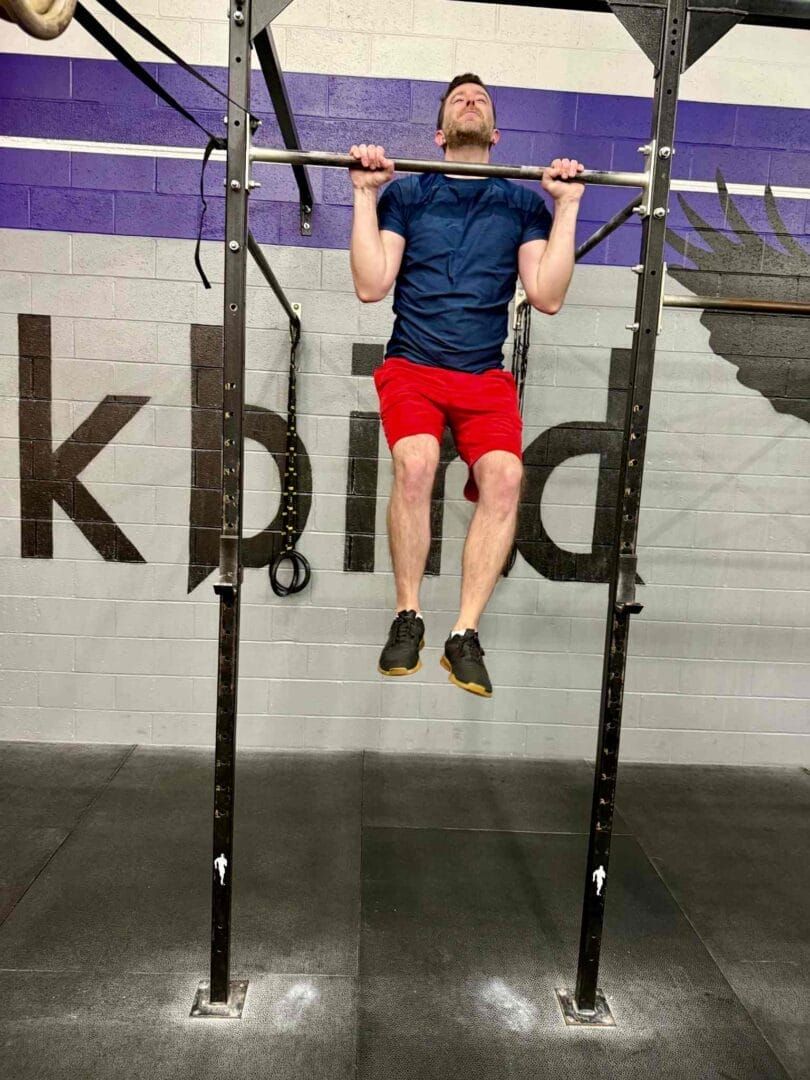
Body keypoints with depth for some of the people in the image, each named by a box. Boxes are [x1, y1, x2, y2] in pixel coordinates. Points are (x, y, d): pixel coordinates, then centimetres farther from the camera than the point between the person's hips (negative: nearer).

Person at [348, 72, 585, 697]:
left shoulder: (524, 202, 16)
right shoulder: (406, 193, 13)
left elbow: (547, 296, 5)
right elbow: (371, 286, 2)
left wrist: (568, 206, 4)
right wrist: (365, 193, 0)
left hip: (486, 375, 1)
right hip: (412, 365, -1)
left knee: (505, 474, -28)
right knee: (415, 461, -32)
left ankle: (465, 635, -16)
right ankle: (408, 618, -12)